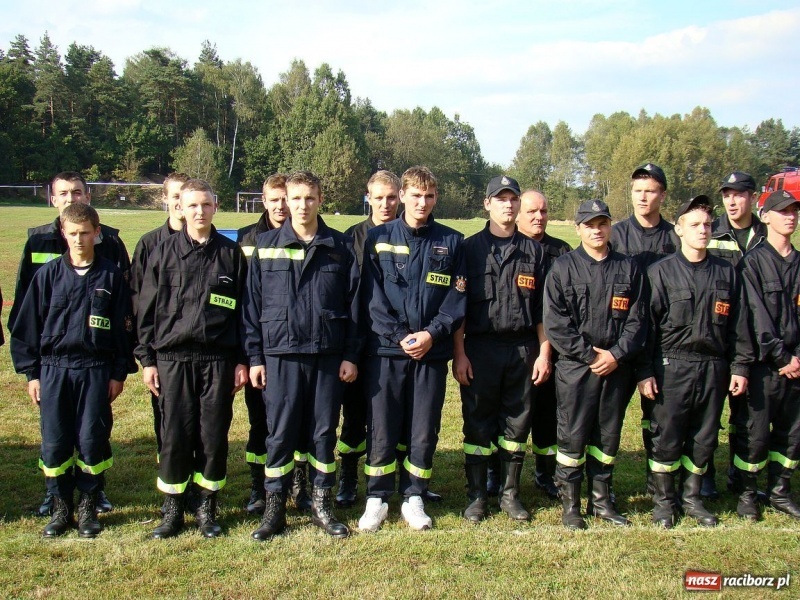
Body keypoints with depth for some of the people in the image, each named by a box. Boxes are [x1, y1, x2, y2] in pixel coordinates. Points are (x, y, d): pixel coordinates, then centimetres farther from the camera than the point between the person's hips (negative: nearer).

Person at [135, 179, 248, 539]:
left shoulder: (231, 253, 6)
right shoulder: (164, 253, 5)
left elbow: (244, 309, 7)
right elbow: (147, 308, 6)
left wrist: (241, 360, 3)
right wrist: (147, 358, 2)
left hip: (218, 358, 0)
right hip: (173, 358, 0)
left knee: (214, 436, 4)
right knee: (174, 437, 3)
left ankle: (207, 508, 19)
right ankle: (173, 509, 18)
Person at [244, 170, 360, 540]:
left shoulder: (341, 247, 4)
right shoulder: (266, 246, 3)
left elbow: (354, 303, 4)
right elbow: (252, 304, 3)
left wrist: (351, 355, 0)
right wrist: (254, 357, -1)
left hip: (328, 356, 1)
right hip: (281, 355, 0)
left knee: (324, 432, 8)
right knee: (280, 433, 5)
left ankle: (322, 506, 22)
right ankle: (274, 508, 17)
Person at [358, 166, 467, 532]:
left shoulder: (451, 242, 7)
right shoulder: (378, 239, 4)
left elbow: (457, 298, 3)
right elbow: (371, 297, -1)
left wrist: (432, 333, -11)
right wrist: (400, 337, -11)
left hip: (432, 351, 1)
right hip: (385, 350, -1)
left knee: (424, 432, 7)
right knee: (381, 430, 3)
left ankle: (413, 498, 21)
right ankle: (377, 499, 17)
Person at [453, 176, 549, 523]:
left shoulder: (534, 252, 8)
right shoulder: (470, 248, 2)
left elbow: (542, 308, 9)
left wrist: (544, 352, 2)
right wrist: (459, 353, -7)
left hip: (523, 349, 2)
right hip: (480, 349, -2)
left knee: (517, 424, 9)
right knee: (478, 424, 4)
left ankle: (511, 494, 22)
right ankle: (476, 497, 15)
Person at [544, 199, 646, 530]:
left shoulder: (628, 268, 9)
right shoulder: (563, 267, 0)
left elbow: (637, 319, 4)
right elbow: (555, 322, -7)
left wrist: (616, 355, -9)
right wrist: (590, 354, -12)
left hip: (617, 367, 3)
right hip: (575, 367, -3)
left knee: (608, 435, 11)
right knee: (572, 436, 1)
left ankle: (601, 499, 24)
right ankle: (570, 502, 13)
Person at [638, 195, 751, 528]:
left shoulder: (727, 273, 9)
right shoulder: (661, 271, -1)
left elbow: (738, 326, 12)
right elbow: (647, 324, -4)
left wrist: (740, 366, 5)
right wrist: (645, 372, -8)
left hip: (714, 368, 4)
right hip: (672, 367, -3)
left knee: (704, 438, 11)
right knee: (667, 437, 3)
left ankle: (692, 497, 27)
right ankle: (664, 500, 19)